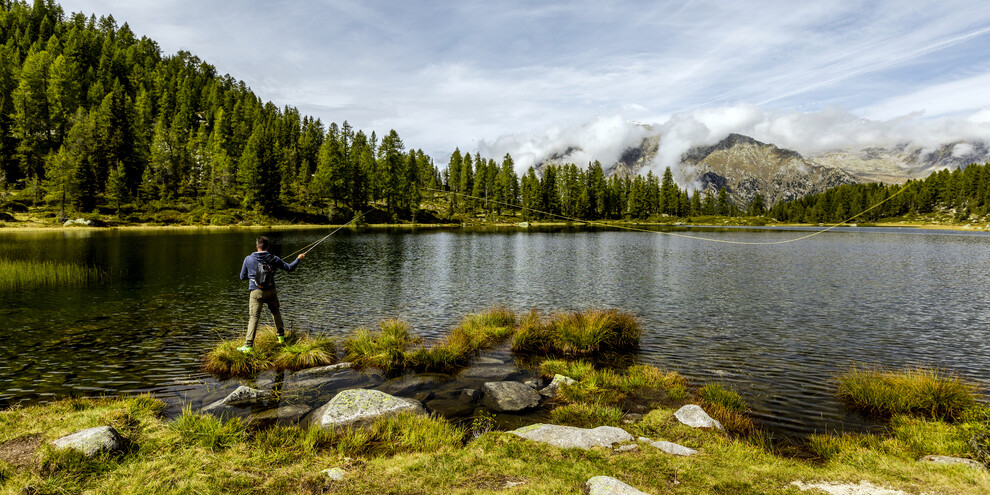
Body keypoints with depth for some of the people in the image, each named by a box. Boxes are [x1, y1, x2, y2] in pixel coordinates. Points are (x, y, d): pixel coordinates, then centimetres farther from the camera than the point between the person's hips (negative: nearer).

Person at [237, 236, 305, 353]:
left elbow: (242, 277, 6)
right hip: (270, 291, 2)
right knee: (276, 313, 23)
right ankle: (281, 336, 35)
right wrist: (298, 258, 23)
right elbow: (289, 268, 6)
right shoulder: (273, 259, -3)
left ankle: (248, 345, -10)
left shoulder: (248, 259, -3)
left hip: (256, 292, -1)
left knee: (253, 317, -4)